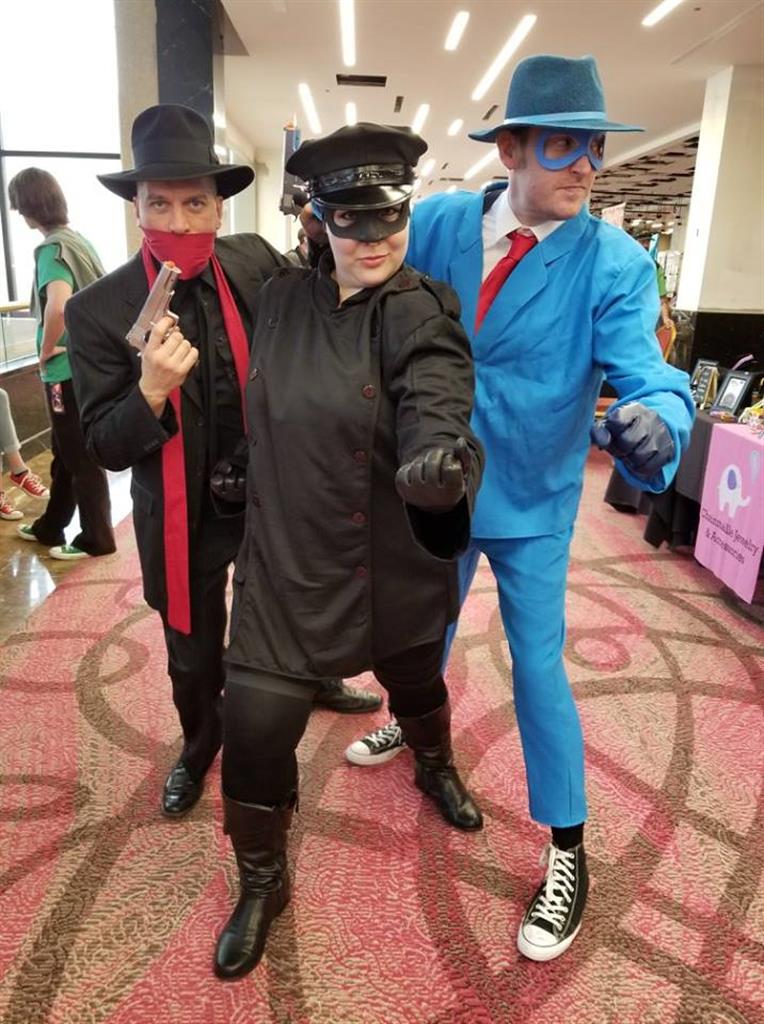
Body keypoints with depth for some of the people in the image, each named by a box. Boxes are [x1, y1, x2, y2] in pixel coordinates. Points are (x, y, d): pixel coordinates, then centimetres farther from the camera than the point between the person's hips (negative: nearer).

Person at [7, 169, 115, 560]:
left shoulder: (51, 248, -17)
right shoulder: (78, 239, 9)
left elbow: (59, 305, -34)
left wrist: (45, 352, -18)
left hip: (68, 368, -9)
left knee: (81, 458, 2)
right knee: (66, 452, 19)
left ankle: (96, 539, 15)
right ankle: (49, 527, 34)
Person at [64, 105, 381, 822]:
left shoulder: (259, 263, -10)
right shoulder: (98, 310, -17)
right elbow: (105, 449, -15)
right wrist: (151, 390, -33)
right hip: (180, 516, -2)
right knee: (194, 653, 18)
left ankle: (314, 681, 60)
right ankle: (199, 746, 49)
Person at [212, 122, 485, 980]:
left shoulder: (422, 314, -13)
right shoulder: (280, 297, -2)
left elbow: (436, 413, -31)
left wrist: (437, 466, -52)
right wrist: (242, 466, 7)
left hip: (394, 566, -1)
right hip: (284, 558, 2)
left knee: (417, 685, 25)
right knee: (253, 733, 0)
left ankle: (434, 769, 62)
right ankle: (261, 885, 30)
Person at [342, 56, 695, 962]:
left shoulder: (616, 263, -16)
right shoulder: (437, 224, -7)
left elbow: (644, 373, -27)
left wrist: (653, 420, -50)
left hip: (532, 503, -3)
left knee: (538, 665, 3)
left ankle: (568, 851, 24)